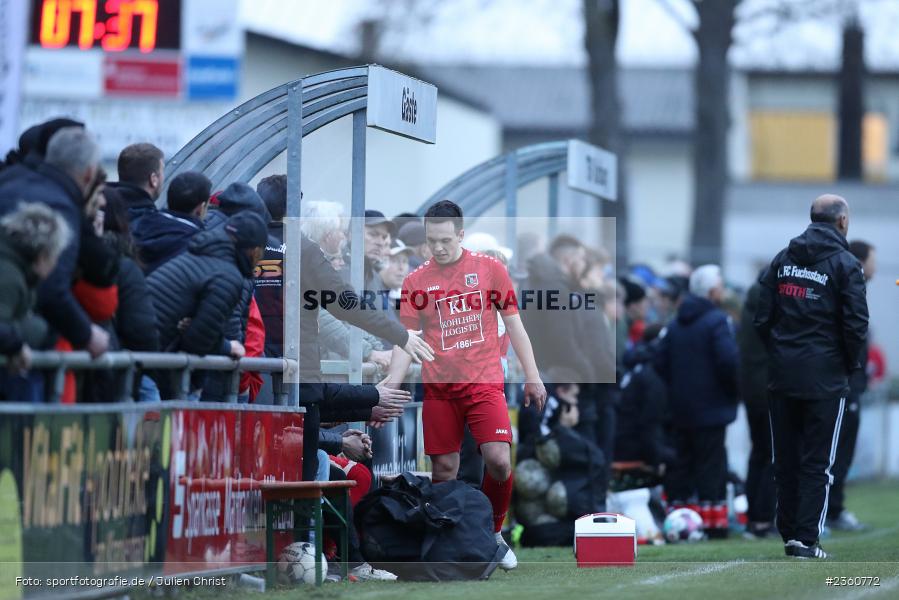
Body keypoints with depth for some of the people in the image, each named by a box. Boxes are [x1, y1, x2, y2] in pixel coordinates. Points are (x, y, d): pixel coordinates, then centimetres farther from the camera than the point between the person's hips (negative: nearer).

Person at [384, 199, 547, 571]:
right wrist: (390, 390, -6)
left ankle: (493, 533, 8)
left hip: (484, 382, -1)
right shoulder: (416, 282, 4)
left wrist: (532, 377, 6)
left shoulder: (491, 269, 3)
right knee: (444, 469, 0)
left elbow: (513, 324, 8)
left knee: (498, 459, -15)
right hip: (439, 387, 1)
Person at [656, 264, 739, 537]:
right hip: (711, 407, -7)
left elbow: (660, 362, 10)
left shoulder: (675, 324, 10)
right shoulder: (717, 321, -13)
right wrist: (735, 389, -5)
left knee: (682, 461, 11)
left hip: (681, 409, 7)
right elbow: (729, 360, -21)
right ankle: (713, 522, -5)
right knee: (711, 463, -4)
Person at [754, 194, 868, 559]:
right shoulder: (845, 264, -6)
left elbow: (762, 316, 7)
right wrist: (850, 365, 5)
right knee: (817, 462, -1)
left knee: (785, 459, 12)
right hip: (825, 378, -5)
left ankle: (788, 532, 15)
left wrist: (778, 352, 14)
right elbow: (856, 324, -10)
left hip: (782, 375, 5)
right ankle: (806, 540, -5)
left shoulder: (783, 259, 9)